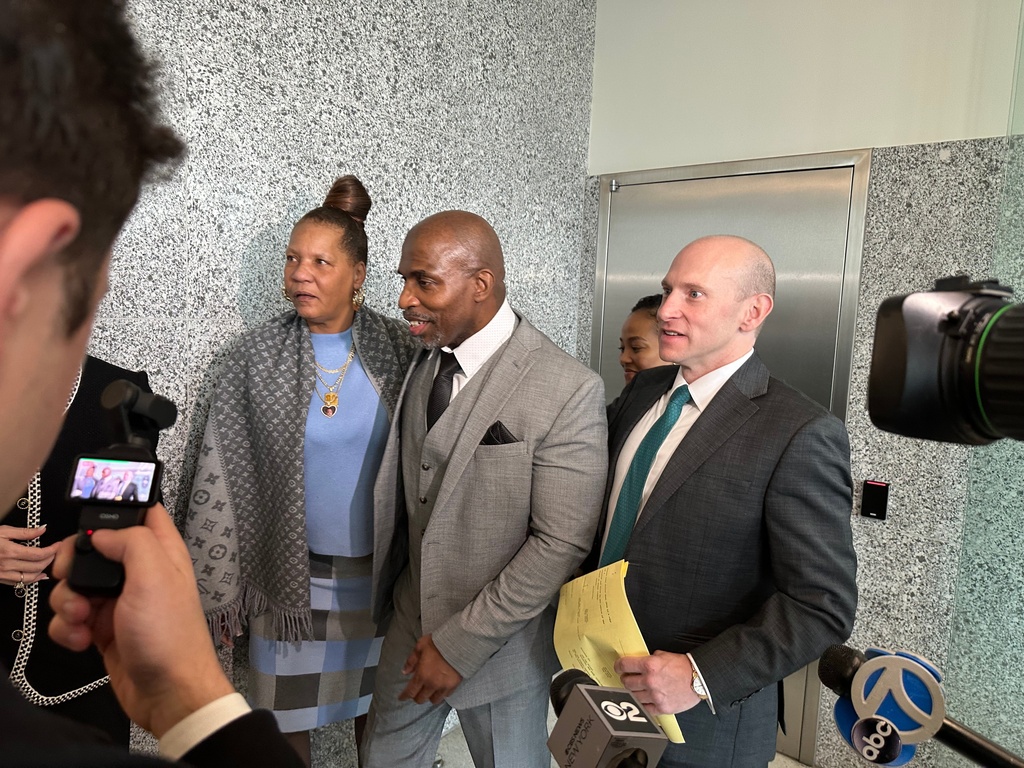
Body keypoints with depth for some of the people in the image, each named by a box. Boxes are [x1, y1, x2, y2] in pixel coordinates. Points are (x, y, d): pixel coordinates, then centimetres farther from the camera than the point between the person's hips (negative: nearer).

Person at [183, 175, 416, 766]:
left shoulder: (400, 348, -6)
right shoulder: (259, 354, -6)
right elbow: (223, 473, -2)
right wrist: (220, 582, -1)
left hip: (380, 567, 1)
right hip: (291, 569, 0)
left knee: (378, 701, 18)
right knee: (287, 716, 13)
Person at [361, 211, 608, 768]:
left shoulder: (568, 391, -23)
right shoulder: (424, 359, -2)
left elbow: (562, 544, -21)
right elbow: (407, 488, 6)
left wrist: (462, 642, -18)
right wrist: (387, 589, 5)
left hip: (501, 641, -5)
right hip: (413, 621, 5)